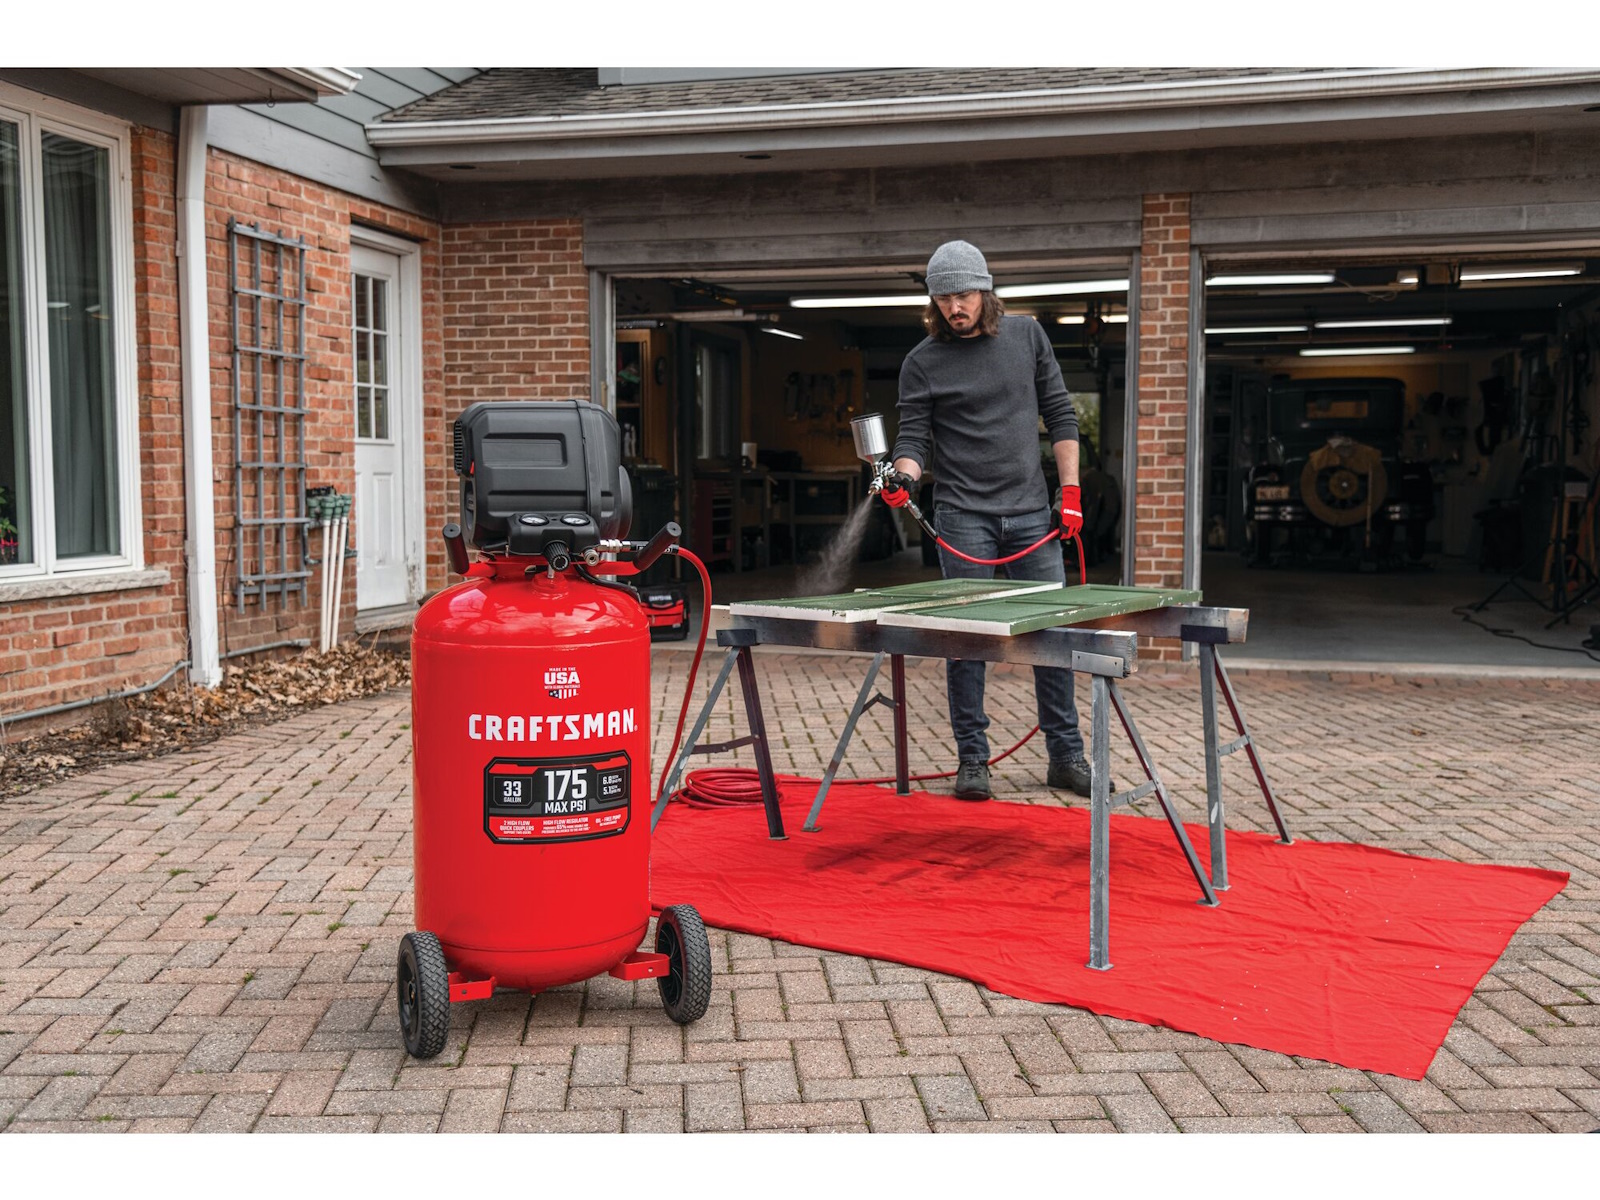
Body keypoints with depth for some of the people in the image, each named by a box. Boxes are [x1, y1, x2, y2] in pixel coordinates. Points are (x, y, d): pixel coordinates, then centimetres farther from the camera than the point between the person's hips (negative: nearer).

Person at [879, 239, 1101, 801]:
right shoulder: (922, 362, 0)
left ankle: (1066, 756, 14)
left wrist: (1071, 491, 5)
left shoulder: (1026, 335, 7)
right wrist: (903, 476, -25)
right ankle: (972, 759, 10)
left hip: (1032, 512, 3)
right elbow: (914, 436, -3)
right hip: (964, 517, -2)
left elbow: (1059, 414, 11)